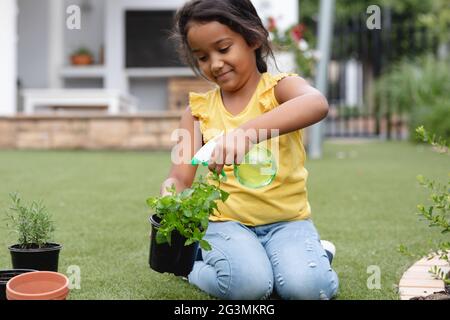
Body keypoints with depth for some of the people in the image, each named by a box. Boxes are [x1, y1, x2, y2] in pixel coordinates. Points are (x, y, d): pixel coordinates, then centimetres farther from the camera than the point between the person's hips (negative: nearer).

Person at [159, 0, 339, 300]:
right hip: (227, 221, 2)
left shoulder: (279, 87, -6)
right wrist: (171, 192, -28)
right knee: (247, 285, -27)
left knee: (307, 287, -27)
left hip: (287, 219, -1)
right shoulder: (198, 109, 4)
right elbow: (180, 177, -1)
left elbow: (317, 104, -32)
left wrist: (248, 131, -48)